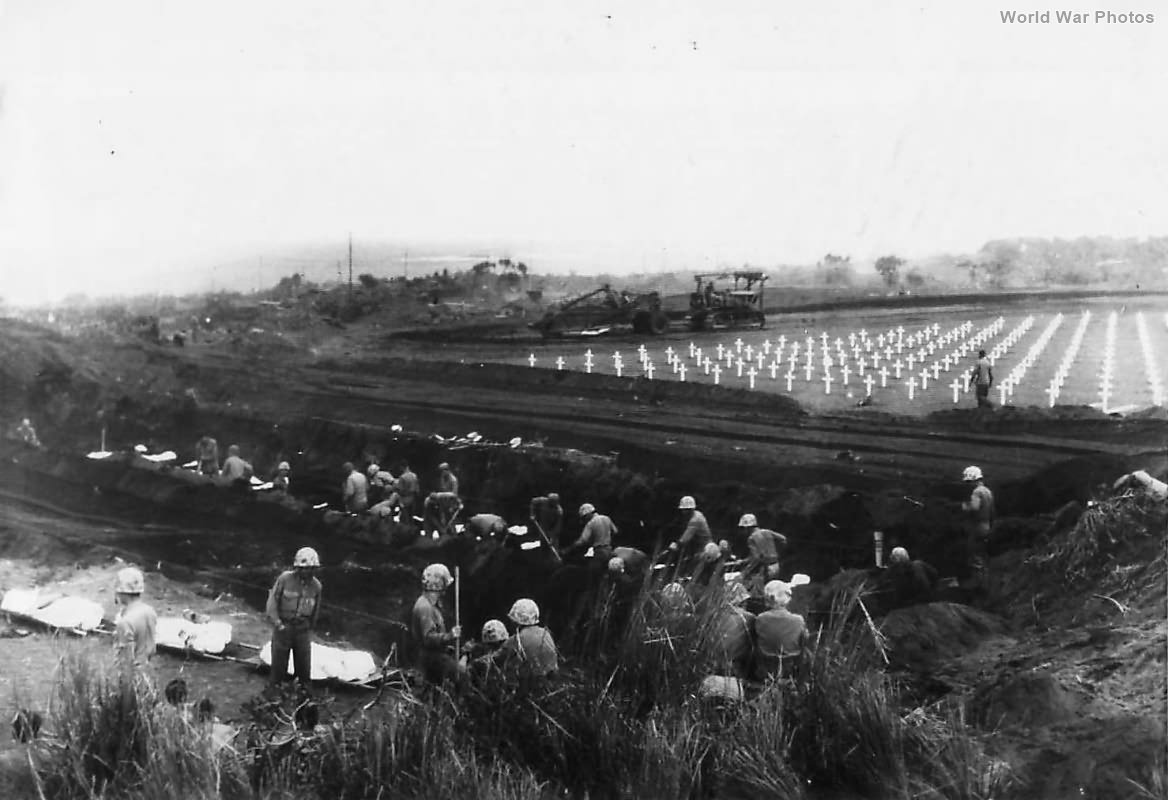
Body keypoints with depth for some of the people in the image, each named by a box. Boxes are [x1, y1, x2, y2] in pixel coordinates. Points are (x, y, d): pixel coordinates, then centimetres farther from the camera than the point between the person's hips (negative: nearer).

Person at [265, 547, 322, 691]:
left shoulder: (316, 586, -2)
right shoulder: (285, 578, -11)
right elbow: (272, 600, -8)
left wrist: (310, 627, 22)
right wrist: (277, 623, -15)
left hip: (303, 629, 2)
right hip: (283, 627, -2)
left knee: (304, 665, 8)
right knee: (278, 663, 5)